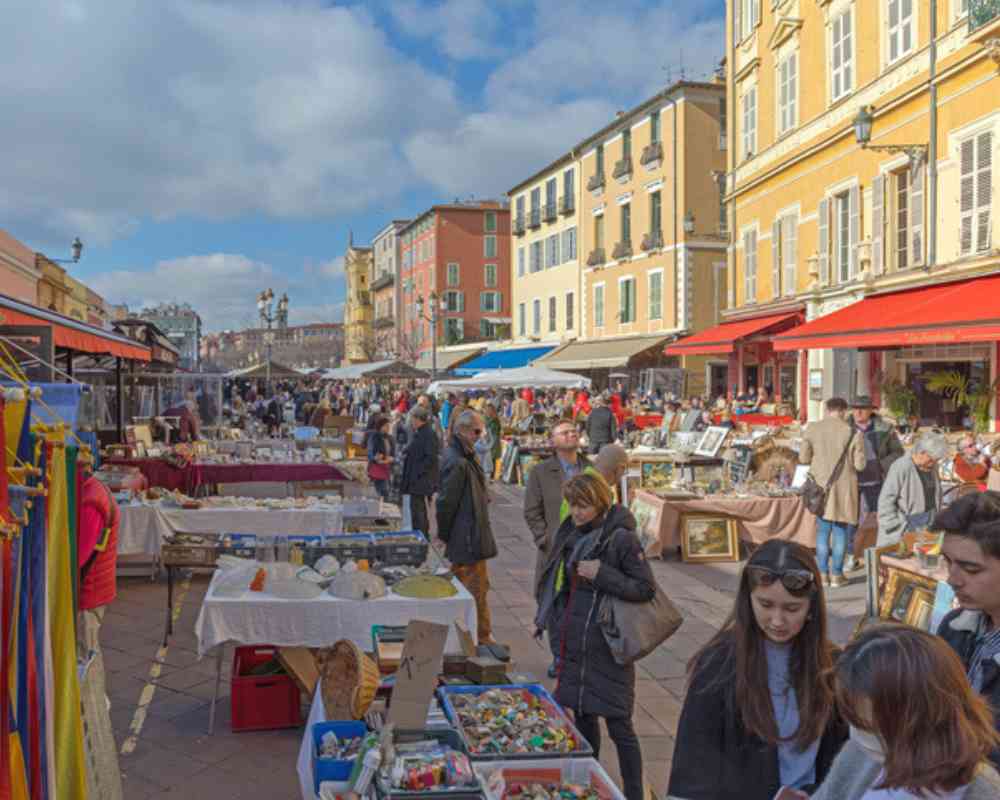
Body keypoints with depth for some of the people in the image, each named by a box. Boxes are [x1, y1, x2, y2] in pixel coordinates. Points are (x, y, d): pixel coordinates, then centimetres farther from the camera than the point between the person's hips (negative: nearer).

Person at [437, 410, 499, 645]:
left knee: (461, 584, 19)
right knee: (477, 586, 0)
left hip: (462, 538, 11)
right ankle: (483, 637, 11)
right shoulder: (457, 463, -23)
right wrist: (444, 534, -10)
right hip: (469, 537, -11)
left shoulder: (465, 457, 10)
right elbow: (446, 502, -21)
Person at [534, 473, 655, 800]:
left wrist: (602, 574, -22)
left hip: (607, 647, -7)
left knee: (618, 726, 1)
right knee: (582, 717, 18)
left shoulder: (621, 538, -15)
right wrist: (545, 618, 17)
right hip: (574, 642, 7)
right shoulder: (572, 535, 6)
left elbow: (646, 589, -15)